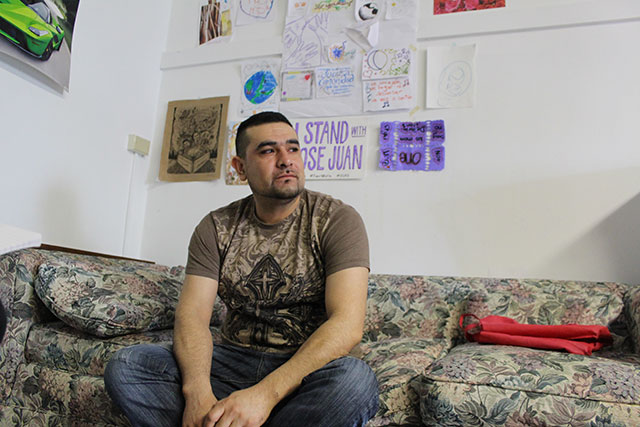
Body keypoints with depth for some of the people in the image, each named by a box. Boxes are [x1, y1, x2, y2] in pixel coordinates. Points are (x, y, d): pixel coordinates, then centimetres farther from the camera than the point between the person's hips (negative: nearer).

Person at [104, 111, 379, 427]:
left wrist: (265, 393, -31)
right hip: (232, 361, 3)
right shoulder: (216, 228, 4)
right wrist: (198, 391, -28)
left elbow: (347, 324, -19)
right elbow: (192, 315, -6)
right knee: (124, 366, -16)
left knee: (355, 379, -36)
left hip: (307, 368, -2)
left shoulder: (337, 220, -7)